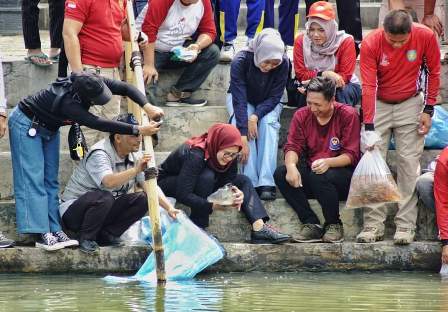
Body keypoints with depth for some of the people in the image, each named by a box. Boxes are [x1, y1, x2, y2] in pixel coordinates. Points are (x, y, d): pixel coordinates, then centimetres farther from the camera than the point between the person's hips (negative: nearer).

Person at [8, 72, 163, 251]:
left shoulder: (93, 83, -22)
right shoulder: (67, 103, -41)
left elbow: (125, 88, -16)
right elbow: (98, 124, -42)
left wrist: (147, 107, -31)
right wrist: (139, 130, -42)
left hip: (49, 129, 8)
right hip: (26, 124, -8)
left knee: (50, 180, 2)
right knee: (33, 179, -14)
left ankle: (54, 230, -2)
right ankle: (42, 234, -22)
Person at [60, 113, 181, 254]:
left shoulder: (134, 157, 1)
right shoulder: (99, 154, -23)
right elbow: (109, 182, -41)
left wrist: (169, 208, -15)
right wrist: (136, 170, -50)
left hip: (106, 208, 7)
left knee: (142, 200, -11)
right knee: (104, 197, -37)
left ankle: (106, 234, -4)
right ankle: (86, 239, -16)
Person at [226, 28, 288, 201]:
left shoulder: (283, 63, -26)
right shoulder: (241, 61, -31)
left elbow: (274, 97, -18)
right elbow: (239, 99, -35)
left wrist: (255, 116, -36)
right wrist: (243, 137, -42)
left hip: (267, 103, 1)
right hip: (243, 100, -1)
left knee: (269, 123, -30)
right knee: (242, 125, -31)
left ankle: (266, 183, -38)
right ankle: (251, 182, -35)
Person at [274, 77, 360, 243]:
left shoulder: (348, 115, -9)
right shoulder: (302, 115, 3)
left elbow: (351, 155, -13)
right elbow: (292, 147, -1)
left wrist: (328, 162, -32)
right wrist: (291, 165, -25)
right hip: (310, 172, 5)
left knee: (320, 177, -37)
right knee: (281, 174, -21)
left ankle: (334, 224, -12)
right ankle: (311, 224, -18)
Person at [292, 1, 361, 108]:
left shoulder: (346, 41, -16)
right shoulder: (301, 41, -10)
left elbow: (345, 77, -17)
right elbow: (300, 75, -11)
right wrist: (323, 74, -31)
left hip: (344, 87, -1)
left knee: (342, 92, -36)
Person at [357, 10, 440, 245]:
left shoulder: (425, 37, -18)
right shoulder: (371, 44, -21)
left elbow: (433, 72, -3)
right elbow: (368, 87, -22)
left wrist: (428, 110, -5)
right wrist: (369, 128, -26)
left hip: (410, 104, 0)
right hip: (379, 104, 0)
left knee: (409, 163, -5)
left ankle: (405, 225, -3)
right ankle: (373, 225, -1)